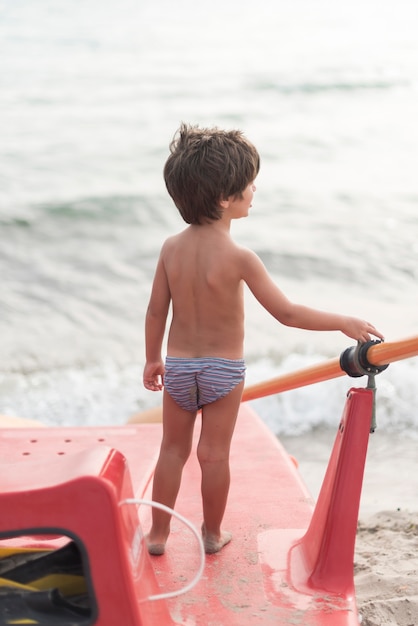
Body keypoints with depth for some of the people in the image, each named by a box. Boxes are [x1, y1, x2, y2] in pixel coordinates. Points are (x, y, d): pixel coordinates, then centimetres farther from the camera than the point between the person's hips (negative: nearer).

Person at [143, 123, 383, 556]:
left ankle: (158, 533, 24)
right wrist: (343, 322, -12)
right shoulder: (238, 257, -22)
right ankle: (212, 534, 26)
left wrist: (152, 359, 14)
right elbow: (285, 313, -21)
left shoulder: (171, 248, -8)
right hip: (223, 368, -4)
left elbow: (156, 310, 0)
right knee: (215, 454, 11)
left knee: (173, 449, 16)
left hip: (178, 365, 4)